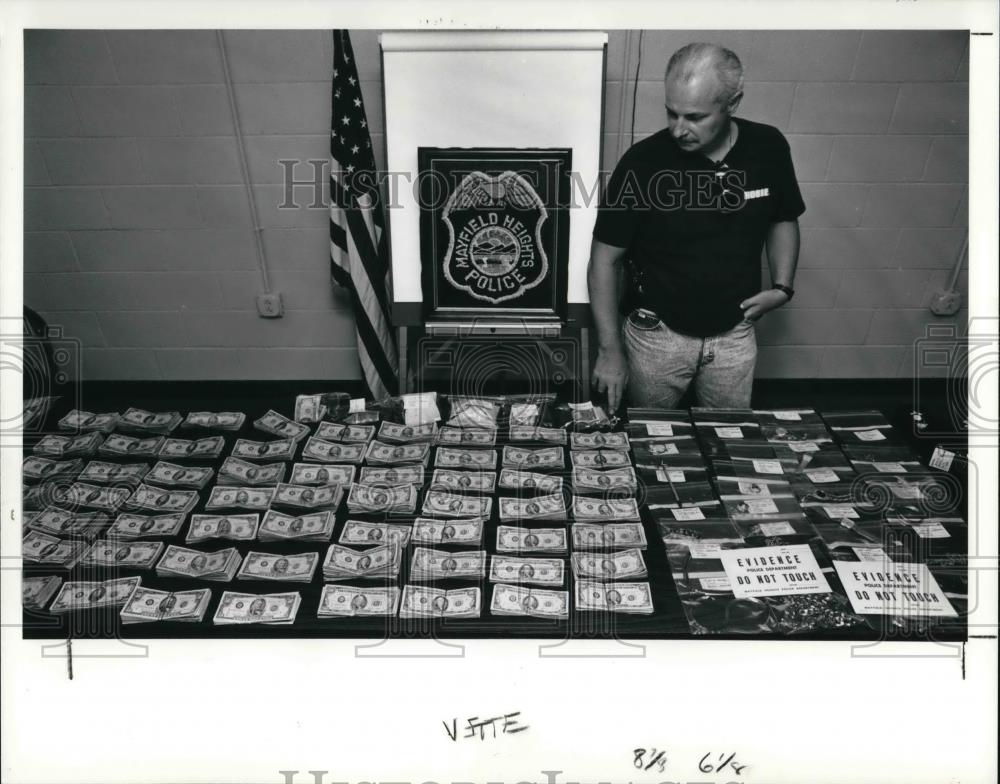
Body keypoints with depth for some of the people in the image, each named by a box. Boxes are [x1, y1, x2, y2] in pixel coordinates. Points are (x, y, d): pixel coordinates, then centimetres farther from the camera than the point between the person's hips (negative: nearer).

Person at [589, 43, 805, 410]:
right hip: (657, 334, -2)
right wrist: (610, 349, -15)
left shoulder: (768, 148, -9)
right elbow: (605, 260, -13)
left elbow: (783, 220, 10)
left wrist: (782, 287, -5)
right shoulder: (643, 161, -19)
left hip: (735, 335, 3)